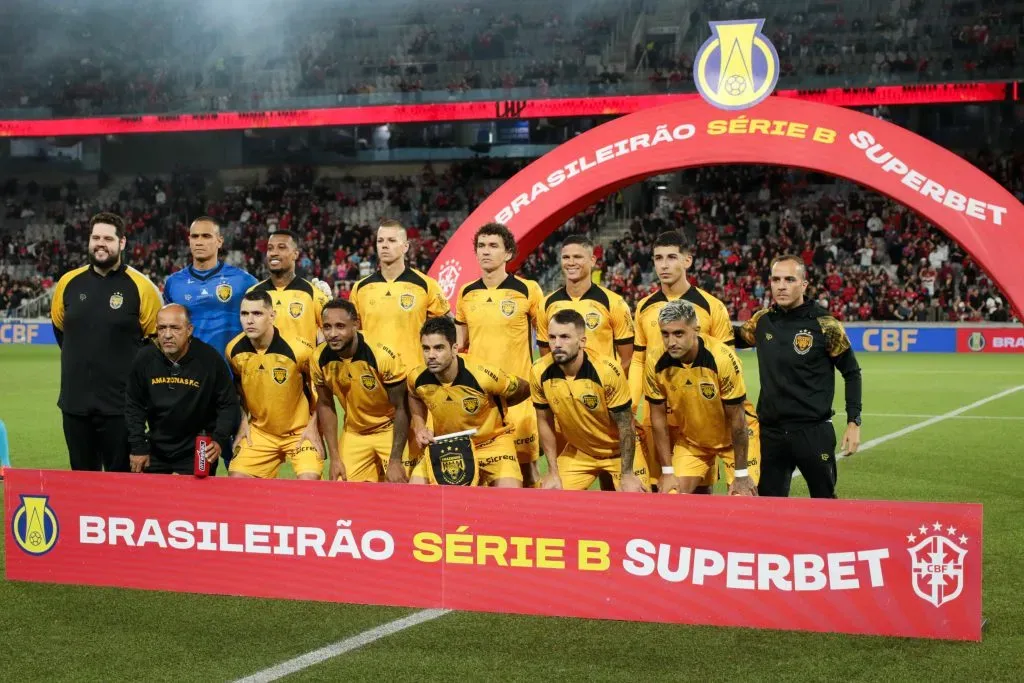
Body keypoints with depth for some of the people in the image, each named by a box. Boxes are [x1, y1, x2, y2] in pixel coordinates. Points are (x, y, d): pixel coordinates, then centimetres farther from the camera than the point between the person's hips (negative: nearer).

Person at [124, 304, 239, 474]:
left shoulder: (210, 358, -15)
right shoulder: (145, 358, -7)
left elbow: (228, 404, -7)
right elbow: (134, 406, 3)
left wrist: (219, 441, -20)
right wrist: (138, 447, -1)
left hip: (197, 453, -3)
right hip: (155, 452, 3)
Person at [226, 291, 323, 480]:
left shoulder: (298, 349, -22)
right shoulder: (233, 350, -9)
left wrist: (313, 426, -8)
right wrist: (244, 422, 7)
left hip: (300, 430, -4)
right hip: (259, 431, 4)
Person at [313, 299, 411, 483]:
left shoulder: (383, 357, -27)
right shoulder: (320, 358, -14)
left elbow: (401, 409, -18)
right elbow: (325, 405, 0)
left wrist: (395, 461, -20)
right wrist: (334, 458, -3)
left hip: (390, 430, -4)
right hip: (354, 433, 4)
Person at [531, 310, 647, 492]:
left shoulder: (607, 371, -29)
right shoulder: (540, 372, -18)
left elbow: (625, 426, -18)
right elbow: (545, 422, -3)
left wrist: (627, 474, -15)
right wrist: (553, 472, -2)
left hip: (619, 450, -3)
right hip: (577, 451, 3)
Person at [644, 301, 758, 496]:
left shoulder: (722, 359, -30)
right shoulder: (656, 364, -20)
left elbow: (736, 417, -21)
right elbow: (658, 417, -6)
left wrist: (741, 474, -16)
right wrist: (667, 471, -6)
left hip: (734, 437, -3)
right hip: (690, 439, 3)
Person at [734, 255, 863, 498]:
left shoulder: (824, 325, -8)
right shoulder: (762, 321, 4)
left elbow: (851, 372, 0)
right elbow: (734, 338, 24)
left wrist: (854, 422, -5)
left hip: (814, 432, -4)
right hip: (770, 432, 4)